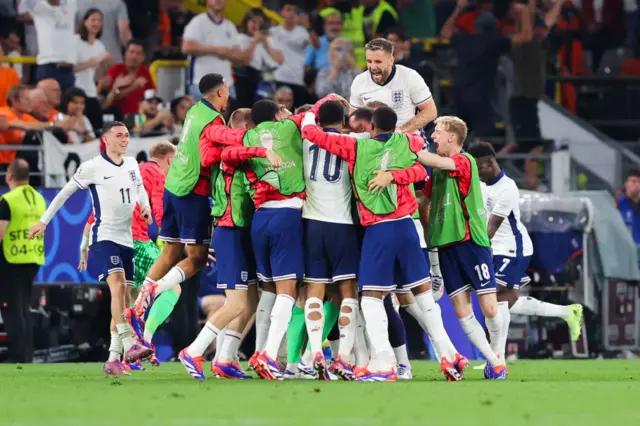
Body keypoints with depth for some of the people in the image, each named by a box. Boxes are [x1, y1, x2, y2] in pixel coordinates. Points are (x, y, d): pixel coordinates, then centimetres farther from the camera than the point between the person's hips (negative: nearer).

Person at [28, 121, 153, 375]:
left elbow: (140, 188, 29)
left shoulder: (132, 165, 10)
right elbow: (65, 192, 1)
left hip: (127, 240, 7)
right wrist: (44, 221, 2)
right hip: (104, 237, -7)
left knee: (123, 300, 3)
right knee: (118, 284, -26)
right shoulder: (92, 167, -6)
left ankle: (113, 359, 6)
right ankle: (129, 345, -36)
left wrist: (145, 207, 8)